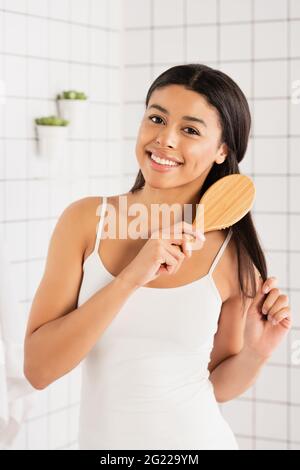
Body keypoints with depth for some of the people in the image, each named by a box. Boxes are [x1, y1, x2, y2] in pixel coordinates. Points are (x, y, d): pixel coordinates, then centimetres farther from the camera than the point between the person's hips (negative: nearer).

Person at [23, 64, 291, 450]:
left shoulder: (233, 254, -10)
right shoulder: (85, 220, -10)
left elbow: (219, 384, 3)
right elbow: (37, 369, -15)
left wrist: (257, 351, -16)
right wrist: (130, 278, -23)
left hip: (197, 439, 0)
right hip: (103, 440, 1)